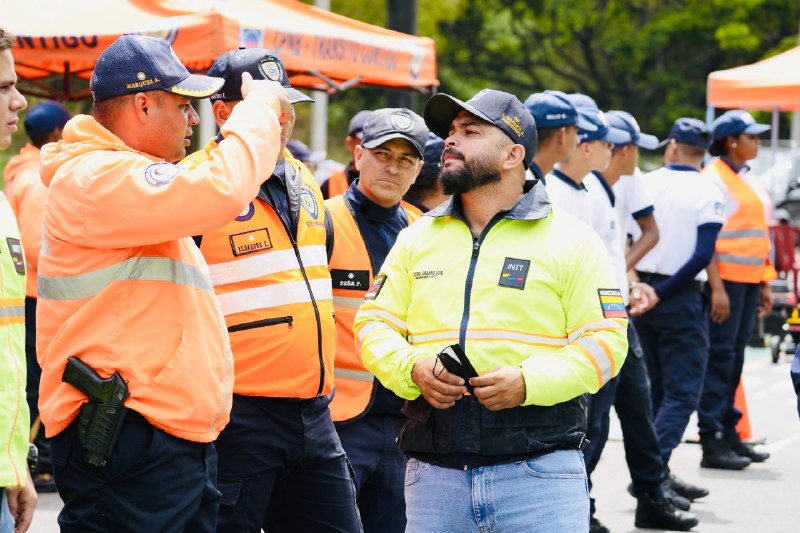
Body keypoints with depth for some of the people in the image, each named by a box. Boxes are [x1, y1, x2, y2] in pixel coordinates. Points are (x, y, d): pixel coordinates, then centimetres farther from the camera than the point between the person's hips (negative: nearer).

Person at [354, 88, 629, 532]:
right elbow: (374, 326, 13)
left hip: (539, 469, -3)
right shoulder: (417, 238, 16)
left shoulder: (570, 241, 4)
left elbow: (605, 339, -2)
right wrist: (413, 370, -8)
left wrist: (529, 382, -16)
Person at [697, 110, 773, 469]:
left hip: (749, 280, 8)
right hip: (725, 279, -8)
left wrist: (764, 284, 17)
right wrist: (716, 287, -21)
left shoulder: (749, 180, 17)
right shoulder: (713, 179, -10)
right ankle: (712, 443, -6)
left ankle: (729, 434, 17)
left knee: (734, 358, 11)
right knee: (719, 357, -7)